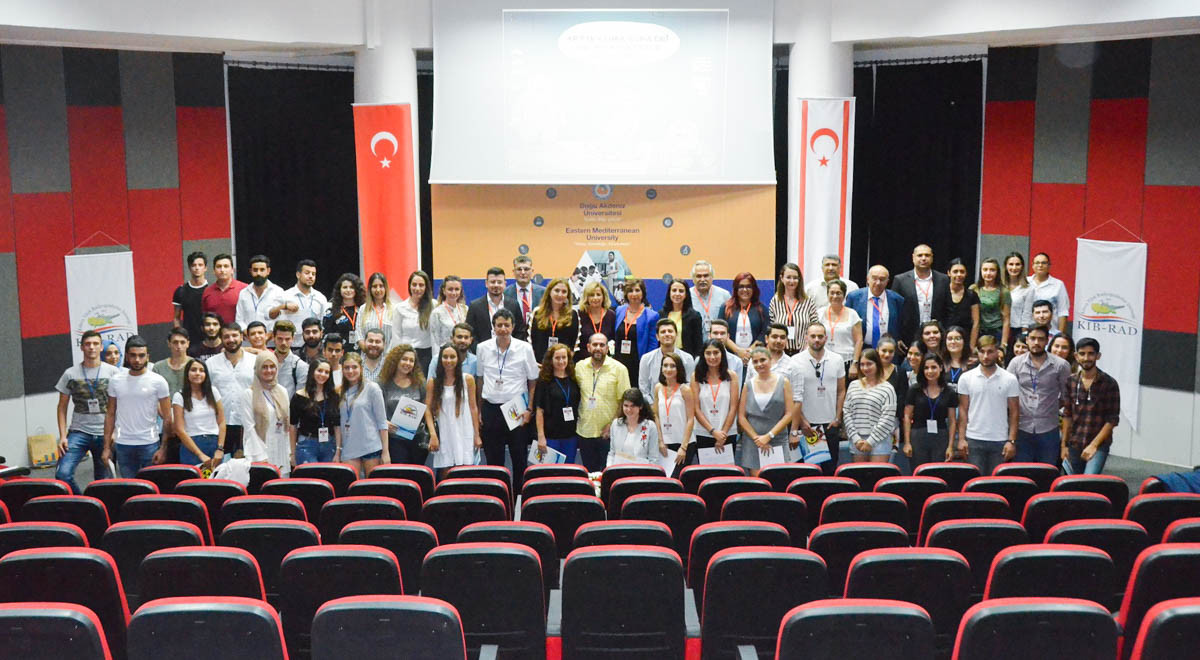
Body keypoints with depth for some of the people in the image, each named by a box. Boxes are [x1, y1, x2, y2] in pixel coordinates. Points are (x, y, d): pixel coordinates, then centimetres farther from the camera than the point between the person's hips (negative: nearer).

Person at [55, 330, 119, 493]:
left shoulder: (113, 372, 1)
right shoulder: (70, 374, 4)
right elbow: (62, 407, 8)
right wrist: (62, 436, -2)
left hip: (105, 435, 0)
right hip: (78, 432, 0)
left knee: (103, 480, 5)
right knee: (62, 474, -17)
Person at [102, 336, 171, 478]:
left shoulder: (158, 381, -4)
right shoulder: (115, 380, 5)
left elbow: (167, 418, -4)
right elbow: (110, 414, 9)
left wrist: (163, 447, -11)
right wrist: (106, 447, 4)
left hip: (149, 444, -2)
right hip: (123, 445, 3)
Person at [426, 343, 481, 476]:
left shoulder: (468, 379, 4)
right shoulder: (432, 383, 2)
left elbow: (473, 408, 6)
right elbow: (428, 410, -1)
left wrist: (477, 435, 4)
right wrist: (433, 435, -12)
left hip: (465, 435, 0)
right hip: (444, 436, 0)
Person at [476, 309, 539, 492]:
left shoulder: (525, 348, -2)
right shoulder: (483, 348, 3)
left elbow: (533, 381, 3)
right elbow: (480, 380, 12)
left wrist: (529, 410, -4)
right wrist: (478, 410, 10)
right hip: (491, 408, 2)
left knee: (520, 458, 3)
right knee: (493, 458, 8)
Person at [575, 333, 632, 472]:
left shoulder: (619, 369, -5)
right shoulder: (579, 367, 5)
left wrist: (612, 425, -12)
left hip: (608, 433, -3)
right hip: (585, 431, 3)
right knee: (589, 472, 13)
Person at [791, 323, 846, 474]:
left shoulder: (837, 360, 4)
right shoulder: (796, 361, -4)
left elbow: (841, 391, 9)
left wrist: (837, 418, 2)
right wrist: (801, 421, -6)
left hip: (829, 424, 2)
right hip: (805, 424, -2)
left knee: (830, 470, 6)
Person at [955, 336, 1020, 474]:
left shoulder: (1009, 379, 1)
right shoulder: (966, 378, 3)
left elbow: (1013, 412, 2)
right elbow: (963, 410, 5)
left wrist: (1012, 441, -5)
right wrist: (961, 438, -2)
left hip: (1000, 441, 0)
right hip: (973, 440, 0)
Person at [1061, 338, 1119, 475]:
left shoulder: (1109, 384, -6)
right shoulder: (1071, 382, 5)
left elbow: (1112, 420, -8)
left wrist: (1094, 445, -14)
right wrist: (1064, 444, 7)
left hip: (1099, 445, -4)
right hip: (1074, 445, 4)